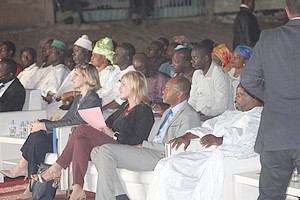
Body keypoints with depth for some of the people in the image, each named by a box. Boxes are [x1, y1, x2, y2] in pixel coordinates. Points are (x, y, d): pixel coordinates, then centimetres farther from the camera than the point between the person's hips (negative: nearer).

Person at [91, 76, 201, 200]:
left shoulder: (189, 116, -8)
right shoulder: (168, 112, 26)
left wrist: (144, 144, -11)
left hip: (160, 157, -10)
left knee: (106, 150, -21)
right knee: (96, 152, -3)